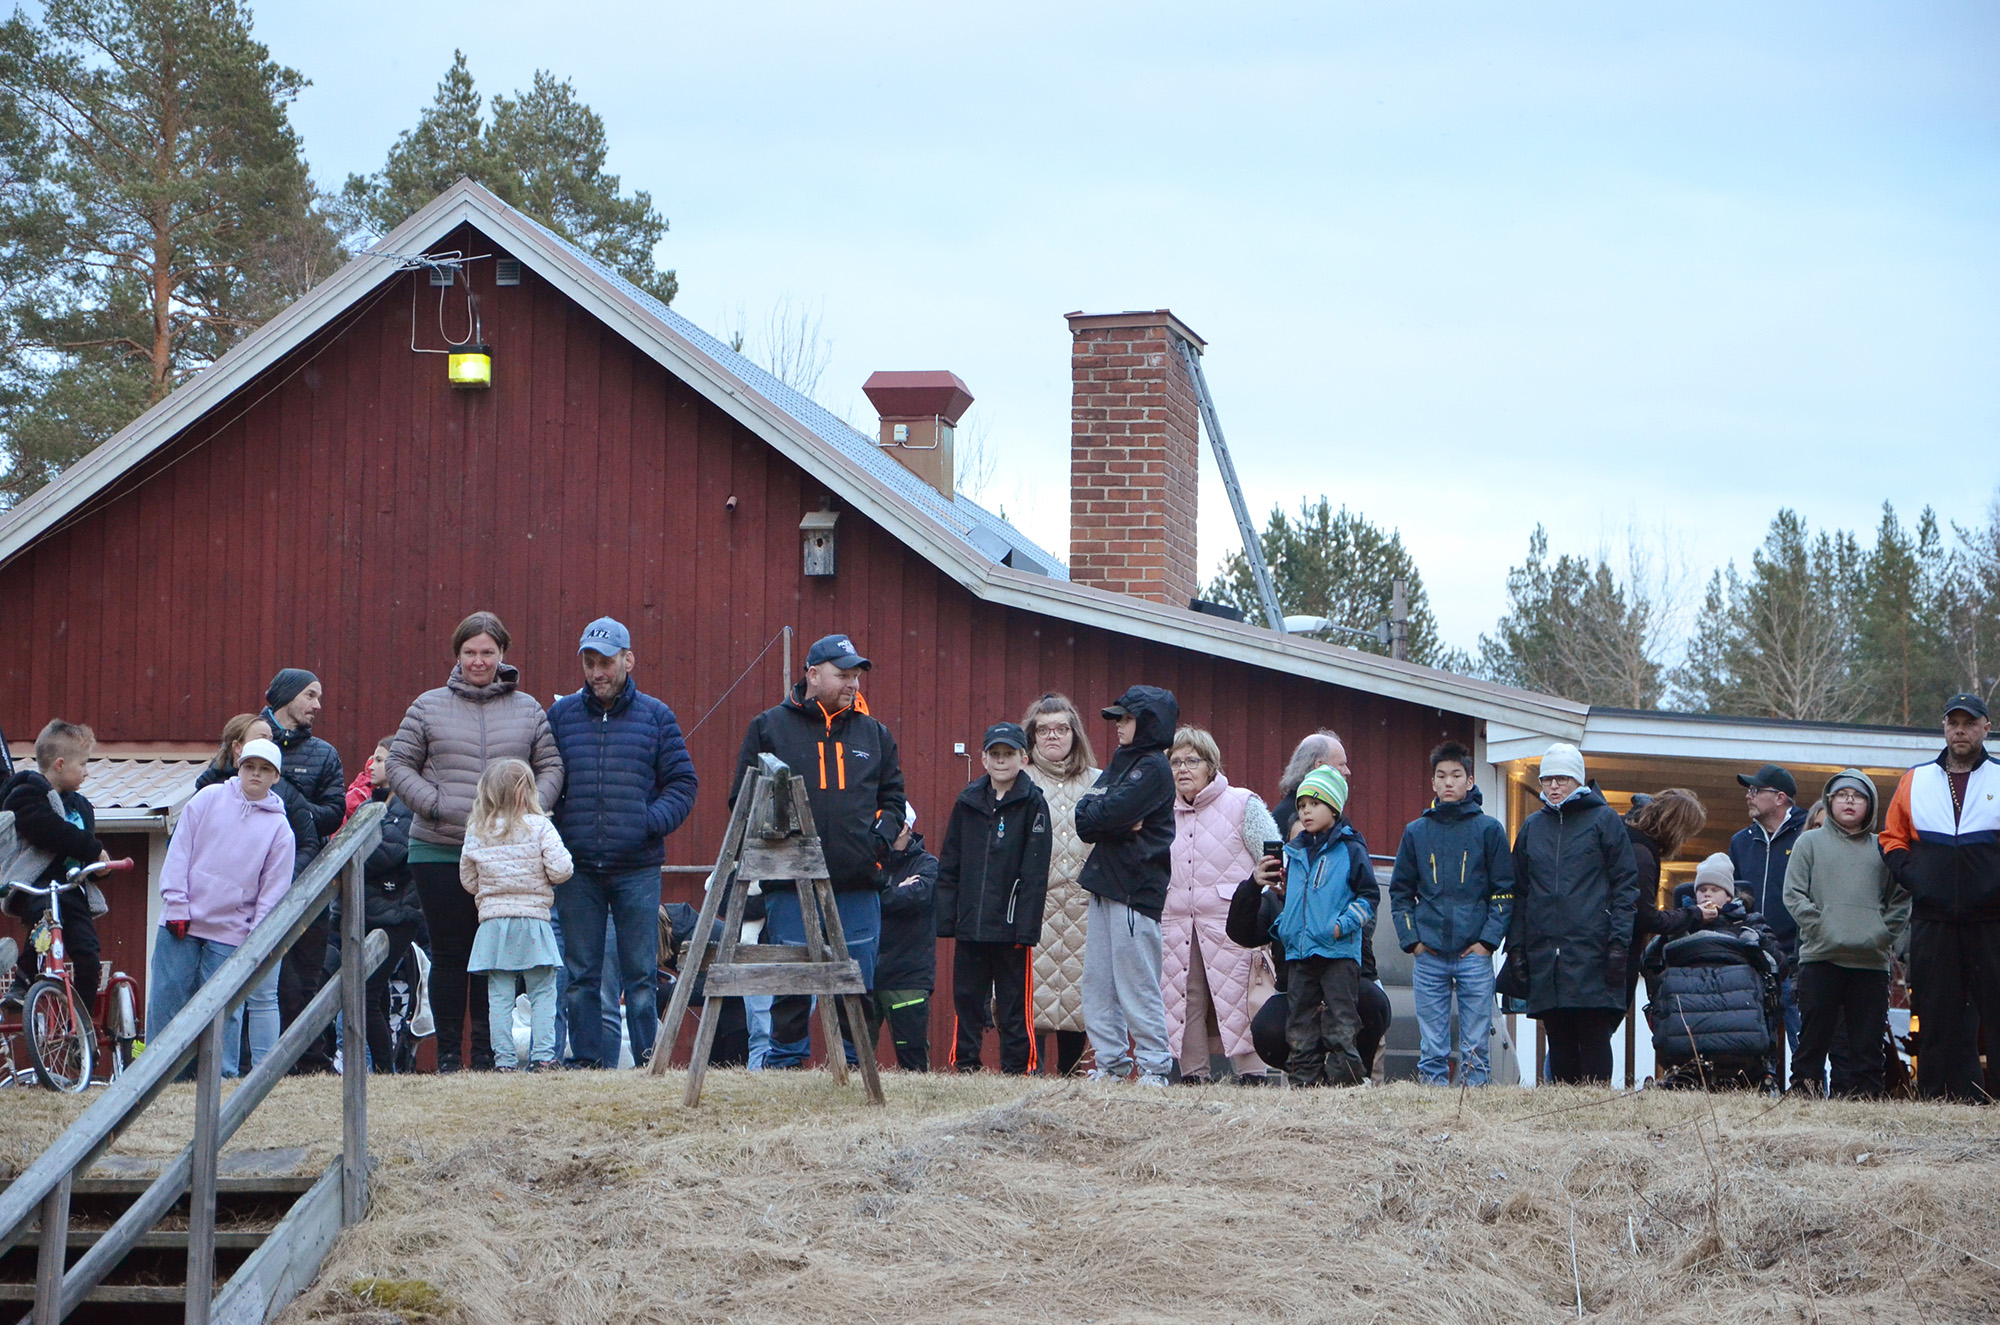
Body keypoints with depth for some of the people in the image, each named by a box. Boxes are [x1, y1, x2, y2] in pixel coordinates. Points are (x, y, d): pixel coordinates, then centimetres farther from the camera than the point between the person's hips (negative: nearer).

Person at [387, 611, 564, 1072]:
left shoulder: (528, 710, 10)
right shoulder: (430, 707, 6)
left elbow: (551, 767, 10)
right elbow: (399, 765, 6)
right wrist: (434, 804, -9)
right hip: (440, 851, -1)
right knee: (449, 955, 1)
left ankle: (487, 1051, 11)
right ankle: (448, 1052, 7)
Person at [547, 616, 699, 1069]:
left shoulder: (656, 717, 6)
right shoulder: (560, 716, 9)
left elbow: (683, 783, 7)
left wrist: (651, 822, -9)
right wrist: (553, 828, -3)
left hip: (638, 867, -1)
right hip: (577, 869, 1)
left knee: (640, 972, 0)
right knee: (581, 975, 5)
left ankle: (648, 1061, 5)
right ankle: (586, 1061, 11)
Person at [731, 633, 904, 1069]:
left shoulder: (873, 733, 15)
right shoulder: (770, 727, 6)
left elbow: (892, 798, 20)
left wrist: (881, 837, 1)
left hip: (859, 888, 3)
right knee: (791, 989, -2)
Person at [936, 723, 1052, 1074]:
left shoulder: (1032, 803, -2)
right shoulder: (968, 802, 10)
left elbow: (1035, 872, -6)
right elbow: (949, 866, 12)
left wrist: (1027, 926, -12)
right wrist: (946, 918, 5)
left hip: (1010, 924, -4)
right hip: (970, 923, 4)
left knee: (1013, 1001, 1)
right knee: (966, 995, 7)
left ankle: (1017, 1068, 8)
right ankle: (965, 1065, 15)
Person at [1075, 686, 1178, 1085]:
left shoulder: (1153, 768, -8)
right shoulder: (1119, 764, 19)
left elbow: (1106, 814, -19)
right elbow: (1084, 819, 8)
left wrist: (1097, 815, 1)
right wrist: (1123, 824, -9)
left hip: (1136, 888, -9)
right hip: (1104, 884, 9)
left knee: (1137, 984, -7)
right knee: (1097, 981, 7)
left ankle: (1154, 1067, -2)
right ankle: (1111, 1063, 11)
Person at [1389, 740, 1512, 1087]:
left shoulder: (1488, 829, 4)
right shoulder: (1416, 832, 10)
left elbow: (1504, 890, 3)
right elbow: (1400, 891, 13)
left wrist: (1489, 939, -7)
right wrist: (1411, 938, 0)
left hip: (1475, 954, -2)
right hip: (1428, 955, 2)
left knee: (1475, 1047, -1)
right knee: (1432, 1049, 3)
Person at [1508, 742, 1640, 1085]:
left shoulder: (1604, 820, 5)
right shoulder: (1533, 826, 18)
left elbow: (1626, 883, 1)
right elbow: (1519, 890, 21)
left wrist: (1619, 940, -8)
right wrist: (1516, 945, 11)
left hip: (1591, 951, -4)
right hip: (1544, 952, 4)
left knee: (1594, 1035, -7)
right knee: (1558, 1040, 4)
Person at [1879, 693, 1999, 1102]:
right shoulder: (1915, 781, 14)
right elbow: (1892, 837, 18)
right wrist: (1911, 875, 2)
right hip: (1933, 922, 2)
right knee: (1938, 1019, 3)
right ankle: (1944, 1103, 6)